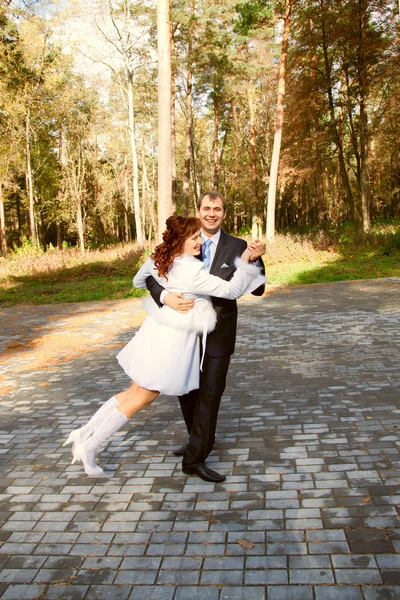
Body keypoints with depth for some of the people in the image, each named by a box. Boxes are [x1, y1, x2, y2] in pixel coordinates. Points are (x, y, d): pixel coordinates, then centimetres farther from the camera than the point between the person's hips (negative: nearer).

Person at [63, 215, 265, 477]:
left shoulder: (159, 259, 3)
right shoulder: (192, 271, -22)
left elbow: (139, 281, 21)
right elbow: (230, 290, -19)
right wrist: (244, 262, -11)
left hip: (155, 332, 8)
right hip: (172, 340, -8)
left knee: (134, 393, 21)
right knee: (140, 399, 6)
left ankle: (84, 433, 24)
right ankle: (88, 448, 14)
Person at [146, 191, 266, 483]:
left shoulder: (236, 247, -5)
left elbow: (257, 289, -8)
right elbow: (152, 274, -6)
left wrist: (256, 259, -27)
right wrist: (165, 296, -27)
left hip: (218, 332, -2)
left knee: (210, 392, -2)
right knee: (186, 390, 17)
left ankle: (196, 458, 10)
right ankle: (198, 441, 40)